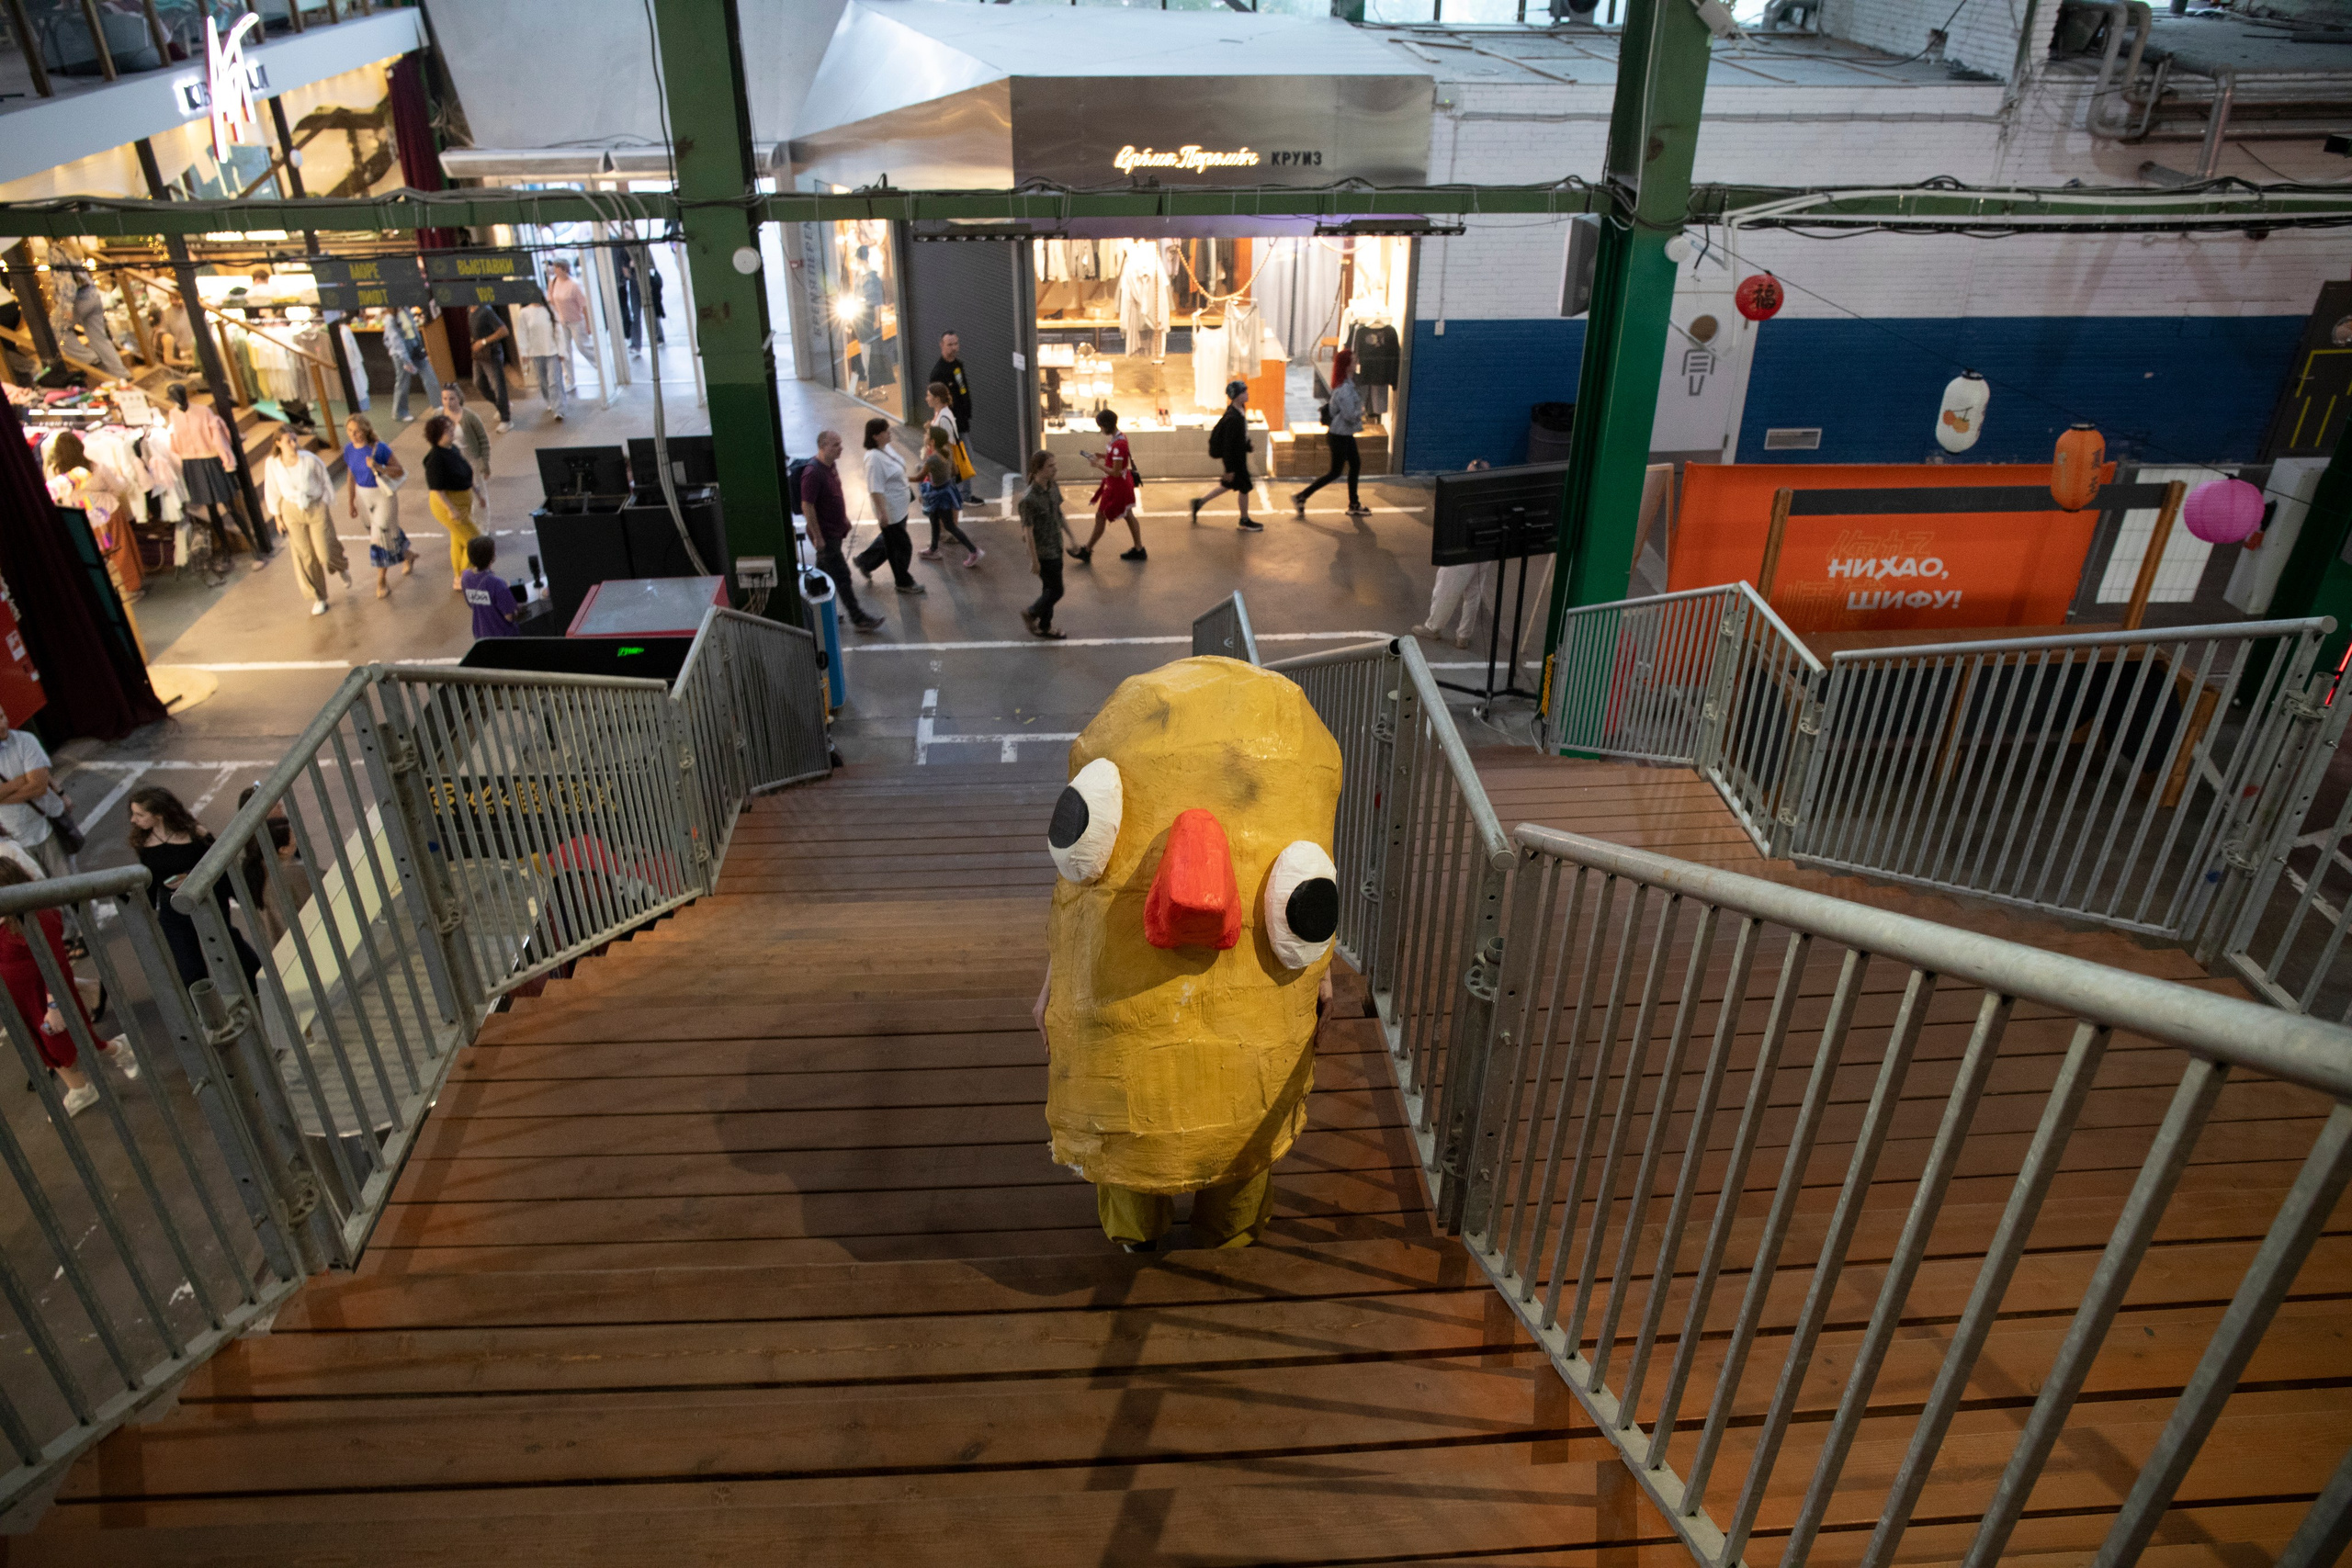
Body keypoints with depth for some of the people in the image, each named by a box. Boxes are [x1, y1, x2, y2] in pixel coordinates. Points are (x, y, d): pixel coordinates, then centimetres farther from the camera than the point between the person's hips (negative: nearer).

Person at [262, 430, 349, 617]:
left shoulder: (310, 459, -18)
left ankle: (341, 567, 41)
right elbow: (272, 491, 0)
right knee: (304, 556, 7)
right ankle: (318, 598, 22)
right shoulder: (272, 464, -12)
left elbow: (325, 481, -5)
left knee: (325, 553, 1)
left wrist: (326, 508, 0)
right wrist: (278, 518, 4)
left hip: (317, 508, -2)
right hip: (292, 512, 2)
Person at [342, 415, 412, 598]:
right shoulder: (349, 449, -2)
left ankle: (382, 581, 9)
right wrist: (351, 502, 12)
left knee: (382, 535, -4)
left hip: (383, 495, -6)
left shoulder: (379, 448, -18)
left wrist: (378, 467, -31)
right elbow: (351, 477, 10)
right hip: (363, 496, 6)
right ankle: (408, 555, 46)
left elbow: (400, 472, -14)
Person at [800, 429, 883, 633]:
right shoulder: (813, 473, -26)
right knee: (842, 576, -2)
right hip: (825, 535, -9)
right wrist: (818, 537, -22)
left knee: (823, 573, 19)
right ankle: (858, 618, 4)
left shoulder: (831, 465, 3)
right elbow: (807, 507, -24)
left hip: (835, 530, 9)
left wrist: (845, 519, 20)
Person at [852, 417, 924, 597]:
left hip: (900, 507, 10)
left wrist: (908, 487, 26)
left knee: (889, 540, 27)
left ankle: (865, 561, 45)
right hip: (890, 510, -10)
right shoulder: (874, 458, -28)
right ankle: (904, 583, 24)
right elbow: (875, 489, -28)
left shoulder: (887, 447, 2)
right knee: (902, 547, 6)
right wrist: (882, 513, -27)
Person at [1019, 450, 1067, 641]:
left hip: (1056, 548, 8)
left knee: (1050, 589, 18)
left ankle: (1045, 627, 34)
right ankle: (1031, 614, 27)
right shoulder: (1029, 499, -26)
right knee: (1056, 591, 3)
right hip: (1043, 552, -8)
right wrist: (1034, 560, -17)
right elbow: (1028, 531, -21)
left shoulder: (1053, 487, -3)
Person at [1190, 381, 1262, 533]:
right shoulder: (1233, 418, -29)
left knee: (1229, 485, 22)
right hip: (1235, 458, -9)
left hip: (1238, 455, 9)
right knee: (1244, 487, 7)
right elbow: (1228, 444, -25)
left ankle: (1199, 503, 30)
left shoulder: (1239, 411, 1)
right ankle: (1245, 522, 25)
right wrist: (1230, 468, -21)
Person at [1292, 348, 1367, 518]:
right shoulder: (1344, 389, -26)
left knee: (1356, 465, 15)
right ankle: (1301, 497, 6)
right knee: (1335, 472, 0)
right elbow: (1350, 415, -27)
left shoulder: (1348, 383, 6)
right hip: (1340, 435, -10)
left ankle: (1354, 505, 23)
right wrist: (1361, 412, -9)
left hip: (1346, 434, 10)